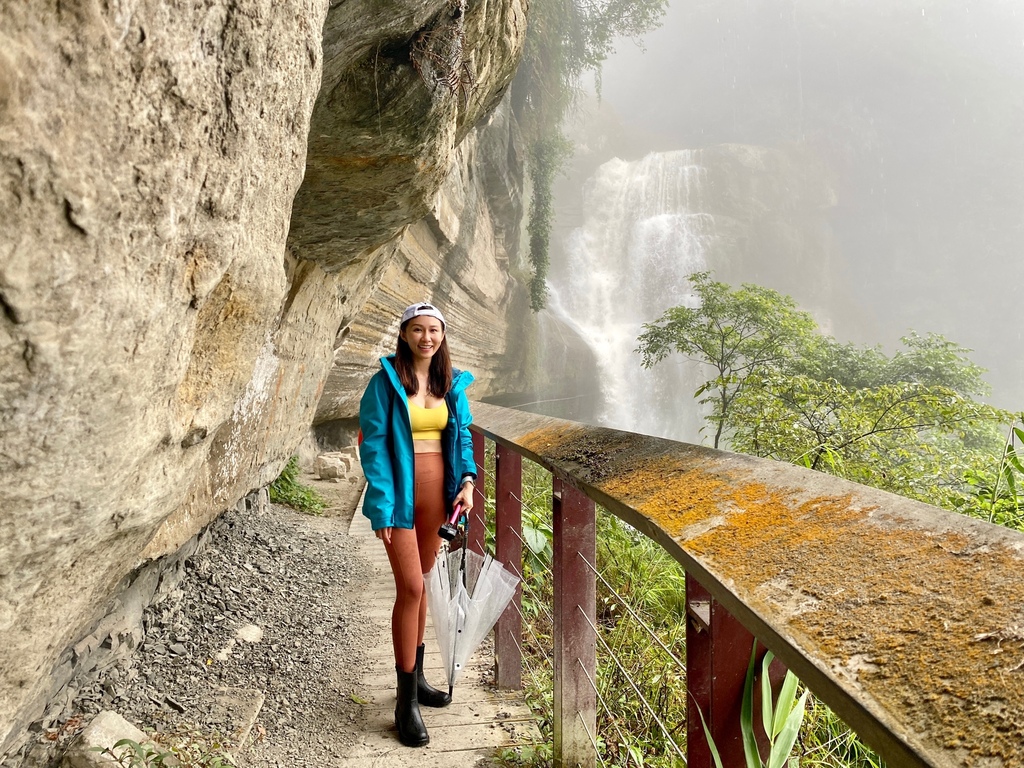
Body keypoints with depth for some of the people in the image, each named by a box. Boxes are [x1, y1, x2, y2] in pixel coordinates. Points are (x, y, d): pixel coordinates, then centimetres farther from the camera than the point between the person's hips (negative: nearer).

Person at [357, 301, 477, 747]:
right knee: (410, 588, -6)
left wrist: (466, 481, -3)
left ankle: (415, 675, 31)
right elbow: (373, 443, -10)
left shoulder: (452, 384, 6)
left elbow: (462, 435, 12)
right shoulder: (386, 381, -9)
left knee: (419, 583, 16)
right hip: (401, 493, -5)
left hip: (437, 491, 5)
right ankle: (406, 702, 5)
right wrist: (382, 505, -15)